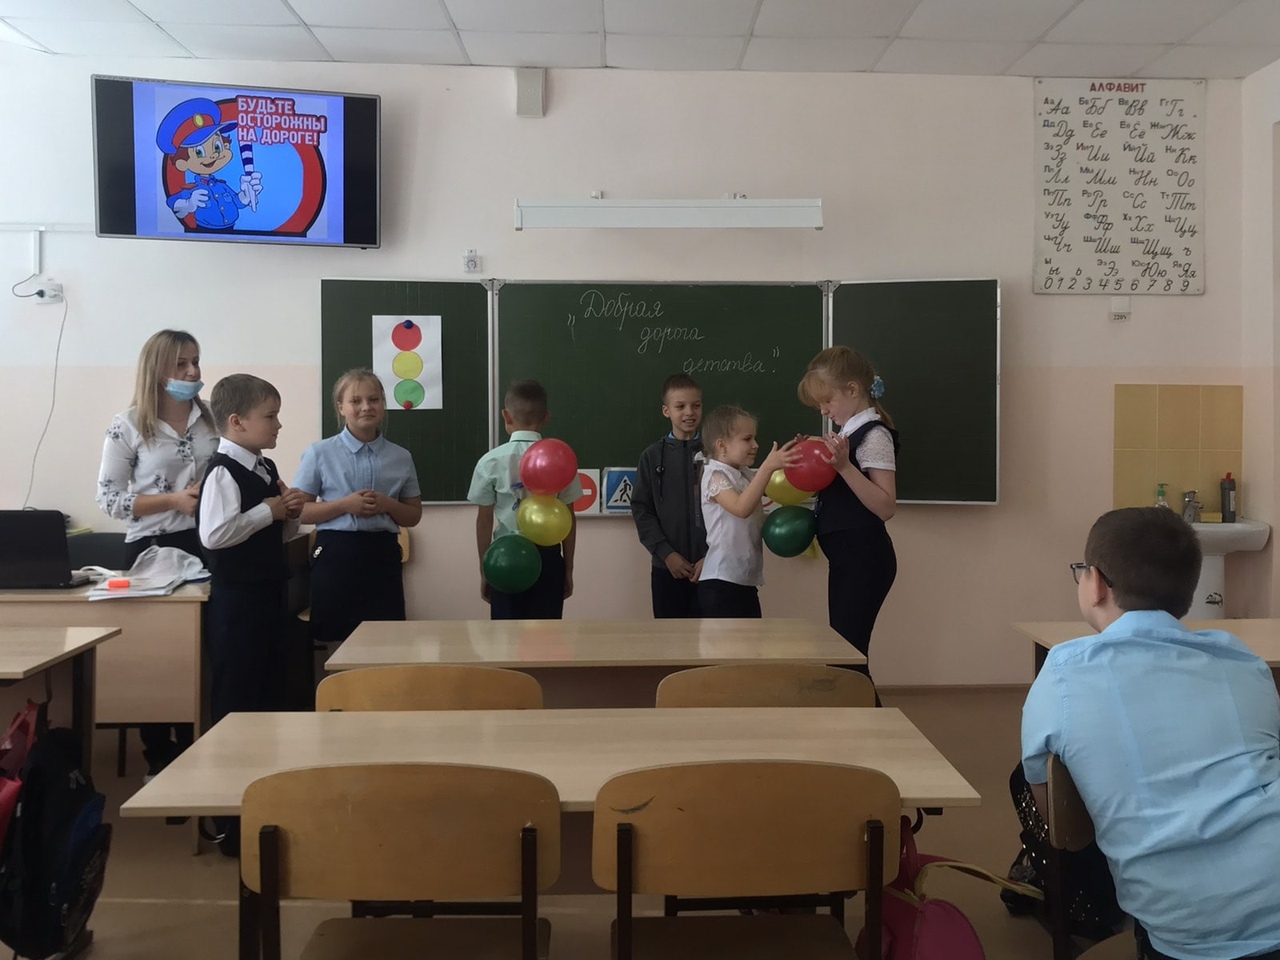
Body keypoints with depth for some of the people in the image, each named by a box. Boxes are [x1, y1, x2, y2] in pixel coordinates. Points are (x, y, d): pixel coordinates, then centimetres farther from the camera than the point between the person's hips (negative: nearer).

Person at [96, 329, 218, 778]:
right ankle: (159, 759, 19)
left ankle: (195, 753, 22)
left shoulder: (211, 419, 6)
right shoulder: (128, 426, -5)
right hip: (151, 550, -3)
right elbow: (108, 499, -7)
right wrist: (174, 500, -16)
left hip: (204, 546, 3)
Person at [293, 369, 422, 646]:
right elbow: (299, 511, -1)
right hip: (336, 554, -2)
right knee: (336, 640, 1)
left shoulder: (401, 457, 7)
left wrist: (388, 505, -7)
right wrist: (344, 505, -15)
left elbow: (414, 516, 14)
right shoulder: (320, 453, 0)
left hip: (382, 555, 2)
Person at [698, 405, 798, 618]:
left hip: (746, 582, 9)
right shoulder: (716, 475, -12)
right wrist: (768, 467, -33)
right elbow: (742, 508, -28)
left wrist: (791, 462, -2)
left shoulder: (746, 475, 13)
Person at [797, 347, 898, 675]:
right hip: (847, 559, 10)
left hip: (863, 560, -10)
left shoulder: (874, 435, -14)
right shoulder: (848, 432, 13)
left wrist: (844, 466, -30)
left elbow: (886, 506, -23)